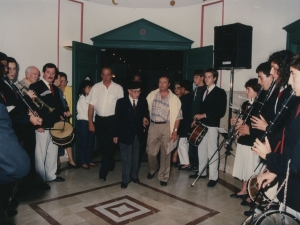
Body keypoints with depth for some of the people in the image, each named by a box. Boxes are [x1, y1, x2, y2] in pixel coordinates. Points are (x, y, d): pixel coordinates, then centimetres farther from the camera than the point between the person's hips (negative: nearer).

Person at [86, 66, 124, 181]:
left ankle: (103, 172, 4)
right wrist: (90, 123, -1)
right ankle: (110, 165, 37)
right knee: (102, 145, 15)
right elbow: (91, 106, 2)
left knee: (108, 145, -4)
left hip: (112, 120, -3)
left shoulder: (118, 88, -4)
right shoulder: (96, 87, 1)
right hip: (99, 119, 3)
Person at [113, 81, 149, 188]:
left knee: (136, 157, 15)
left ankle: (134, 176, 31)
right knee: (126, 158, 3)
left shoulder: (143, 102, 2)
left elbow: (146, 115, 11)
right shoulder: (121, 102, -5)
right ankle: (125, 179, 15)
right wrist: (116, 134, -3)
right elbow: (117, 119, -3)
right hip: (125, 134, -3)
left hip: (138, 134, 3)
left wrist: (144, 126, -5)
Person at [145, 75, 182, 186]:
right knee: (150, 151, 6)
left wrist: (175, 131, -9)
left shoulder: (174, 98, -2)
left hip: (166, 127, -1)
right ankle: (153, 169, 36)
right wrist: (144, 117, -3)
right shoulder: (152, 95, 4)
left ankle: (163, 177, 21)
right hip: (153, 126, 2)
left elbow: (177, 116, -3)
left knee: (165, 153, 6)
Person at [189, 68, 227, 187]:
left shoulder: (220, 92, -7)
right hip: (201, 125, 7)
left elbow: (221, 112, -13)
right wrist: (196, 119, 4)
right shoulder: (203, 92, 14)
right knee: (201, 149, 14)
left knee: (212, 151, -1)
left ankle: (213, 177, 8)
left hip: (212, 126, -7)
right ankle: (201, 172, 27)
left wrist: (204, 115, -15)